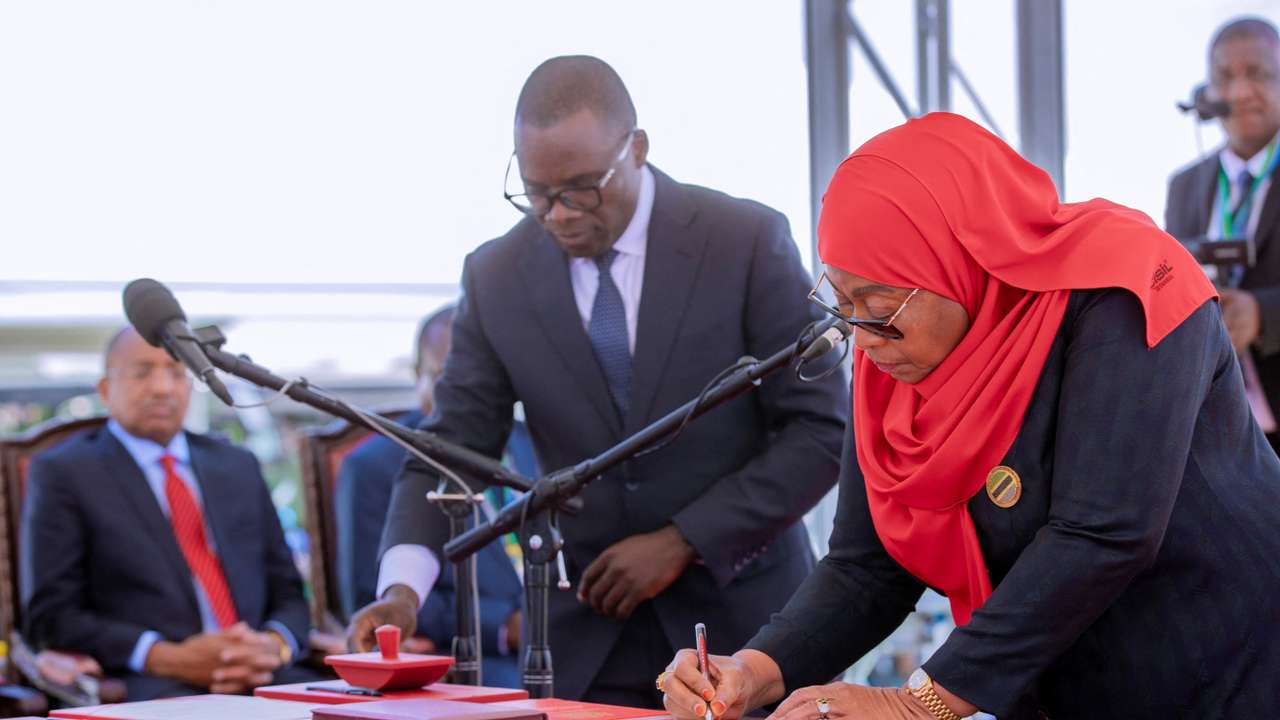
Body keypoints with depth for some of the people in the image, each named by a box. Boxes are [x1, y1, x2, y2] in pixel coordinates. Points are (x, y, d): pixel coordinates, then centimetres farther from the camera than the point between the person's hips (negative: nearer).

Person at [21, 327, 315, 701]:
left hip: (262, 679, 5)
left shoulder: (237, 467, 22)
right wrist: (170, 659, -13)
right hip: (145, 690, -5)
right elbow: (50, 616, 0)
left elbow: (288, 595, 21)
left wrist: (275, 646, -3)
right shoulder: (63, 472, 8)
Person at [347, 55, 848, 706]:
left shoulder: (748, 242, -10)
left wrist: (683, 541, -16)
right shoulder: (496, 278, -1)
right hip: (588, 642, 2)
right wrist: (402, 587, -18)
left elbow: (823, 430, -9)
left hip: (740, 618, -2)